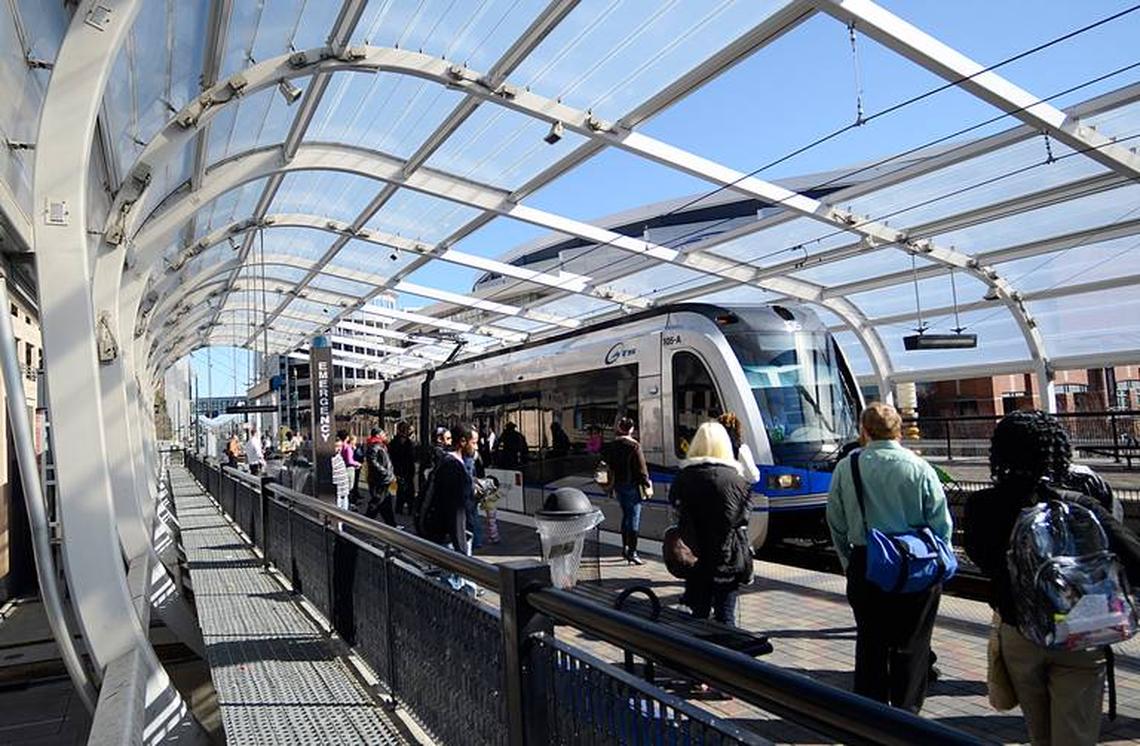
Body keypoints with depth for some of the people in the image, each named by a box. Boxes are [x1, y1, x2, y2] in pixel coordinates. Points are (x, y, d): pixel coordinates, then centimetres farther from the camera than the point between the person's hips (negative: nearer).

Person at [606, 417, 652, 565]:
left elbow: (610, 467, 9)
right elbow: (641, 468, -14)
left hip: (619, 486, 6)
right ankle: (632, 553, -3)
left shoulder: (612, 446, 3)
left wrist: (613, 486, 17)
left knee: (626, 516, 20)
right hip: (632, 486, -6)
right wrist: (647, 485, -5)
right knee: (634, 519, -2)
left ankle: (625, 548, 27)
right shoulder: (634, 446, -16)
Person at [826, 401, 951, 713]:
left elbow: (836, 523, 1)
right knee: (911, 645, 13)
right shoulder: (920, 468, -9)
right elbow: (941, 524, -3)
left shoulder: (845, 468, -5)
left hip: (864, 567, 1)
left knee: (870, 642, 14)